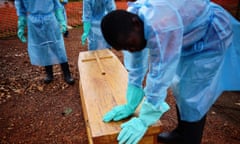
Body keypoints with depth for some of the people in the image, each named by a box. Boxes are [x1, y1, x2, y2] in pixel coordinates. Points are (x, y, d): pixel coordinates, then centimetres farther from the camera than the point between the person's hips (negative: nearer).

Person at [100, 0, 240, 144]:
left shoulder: (161, 26, -41)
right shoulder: (128, 27, -14)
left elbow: (160, 75, -36)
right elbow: (135, 70, -9)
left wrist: (144, 120, -28)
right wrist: (130, 105, -9)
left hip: (211, 37, -7)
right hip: (189, 39, 8)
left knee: (192, 96, -6)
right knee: (181, 88, 14)